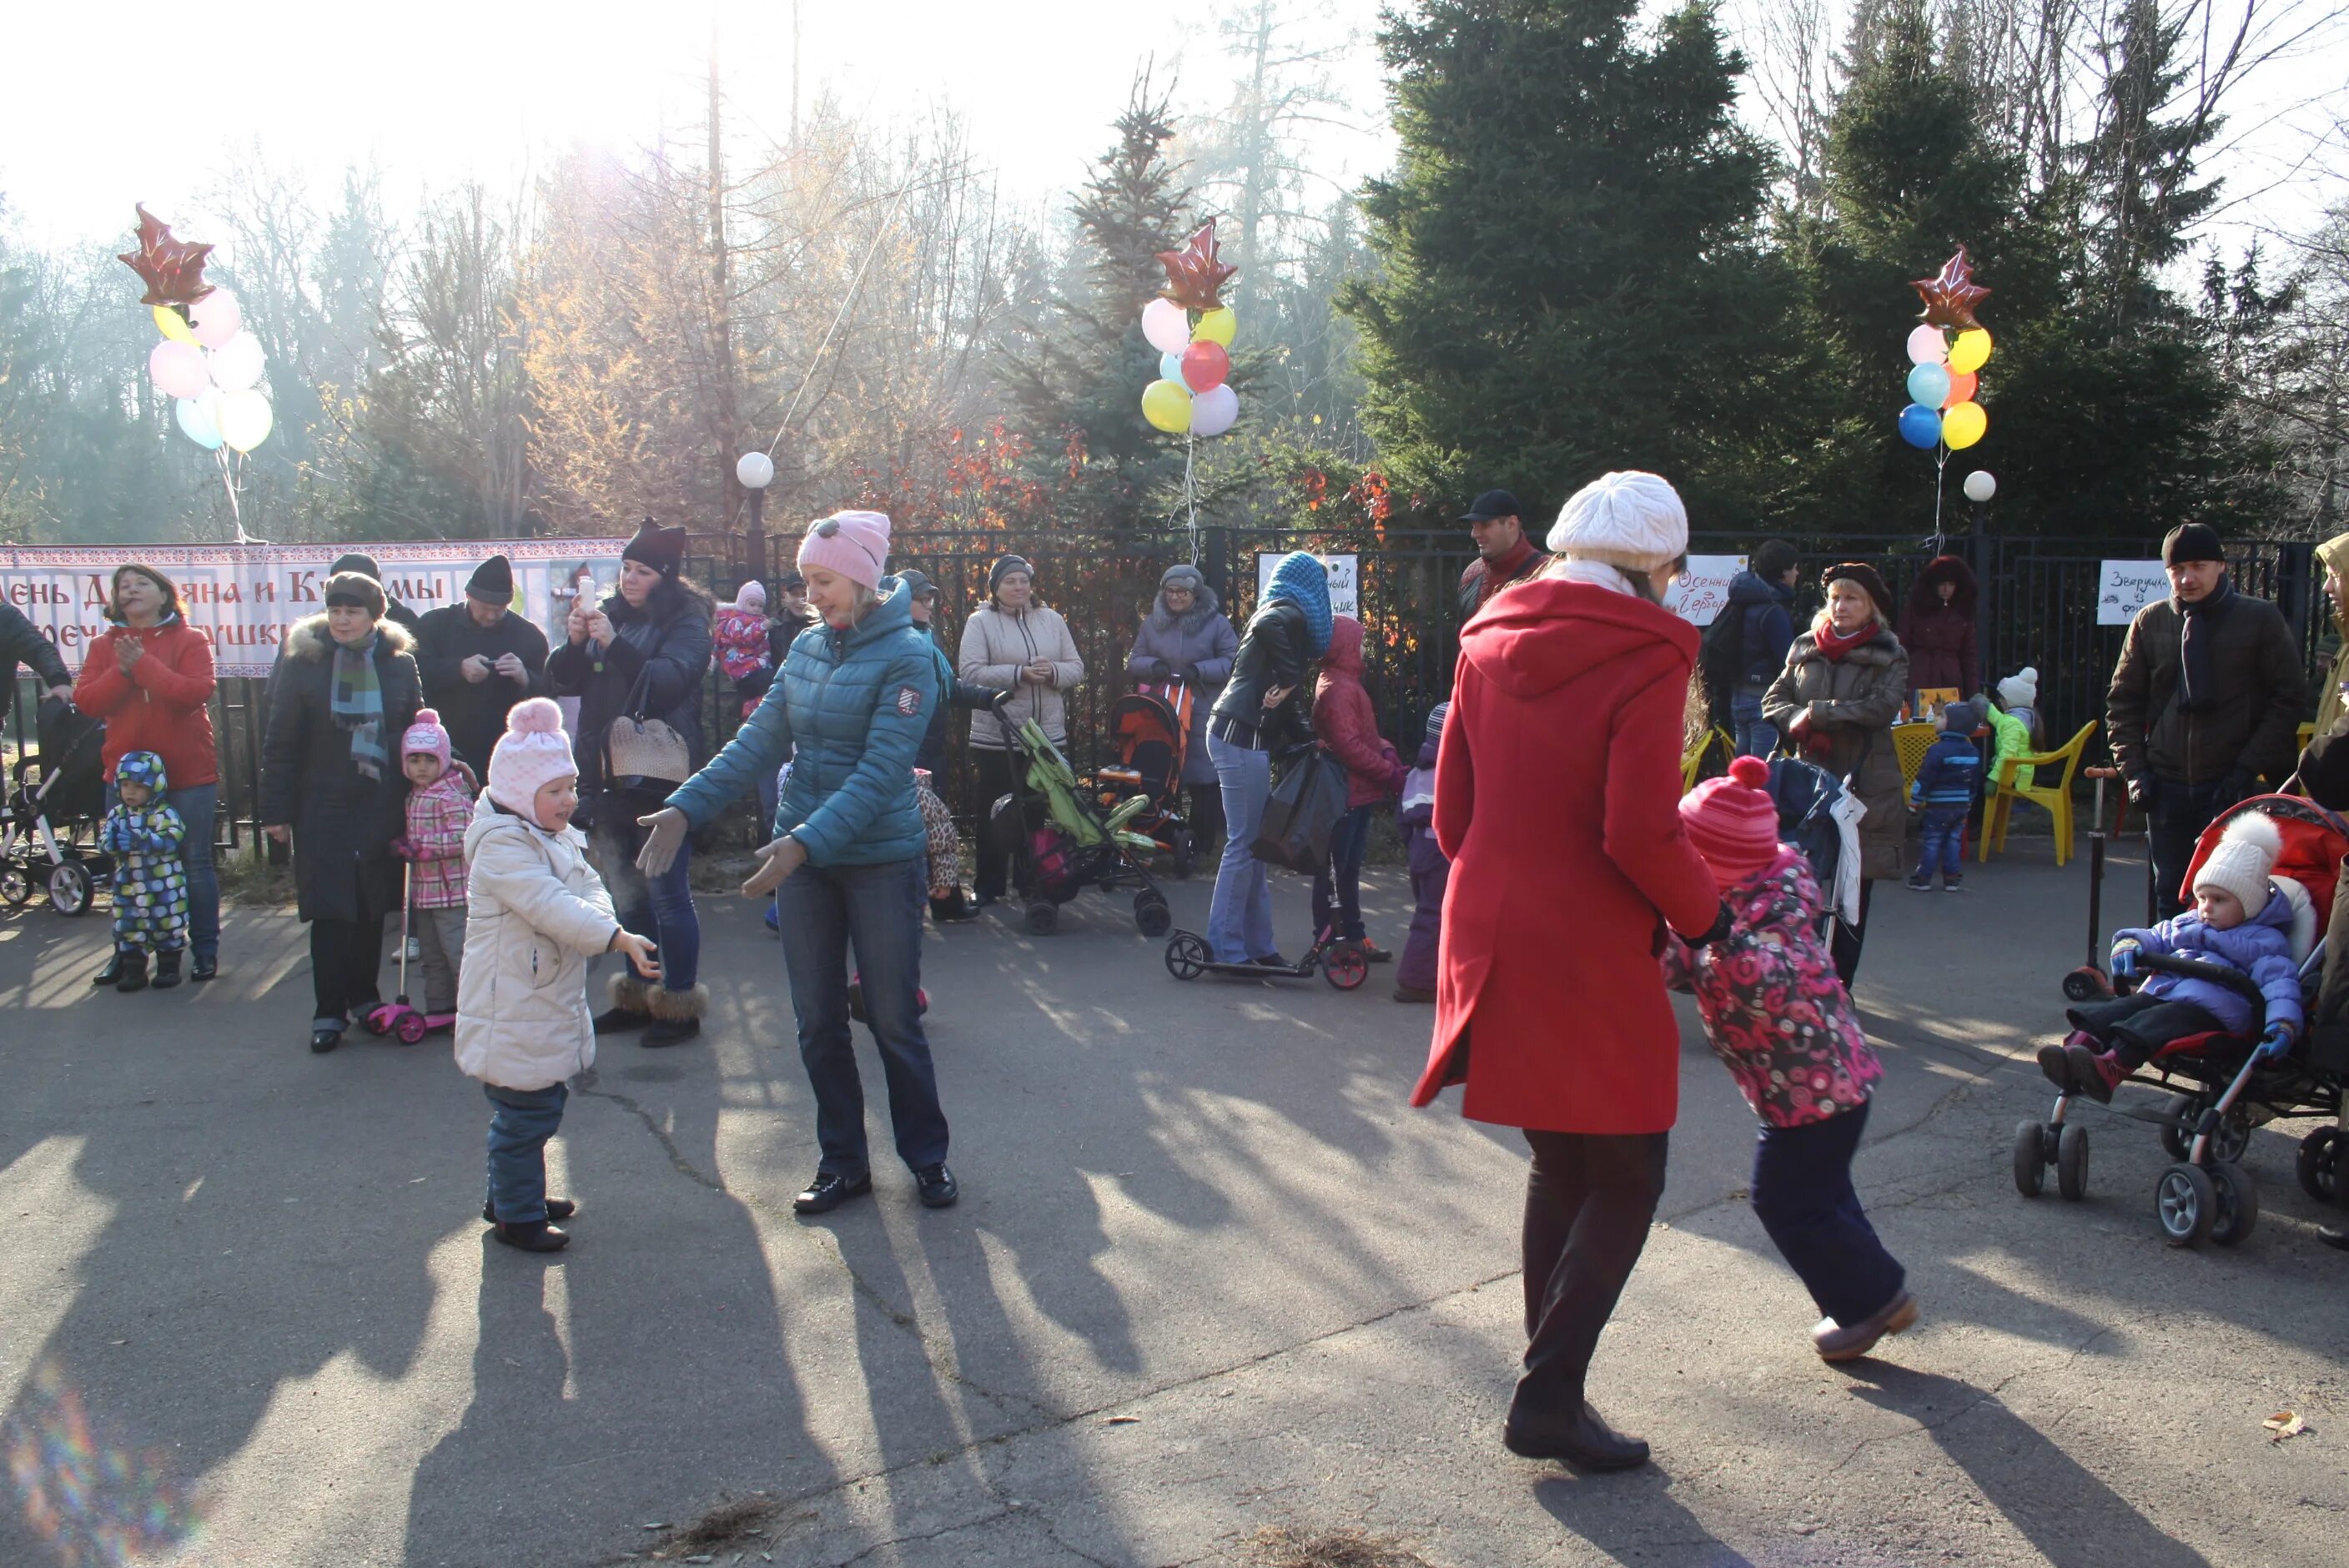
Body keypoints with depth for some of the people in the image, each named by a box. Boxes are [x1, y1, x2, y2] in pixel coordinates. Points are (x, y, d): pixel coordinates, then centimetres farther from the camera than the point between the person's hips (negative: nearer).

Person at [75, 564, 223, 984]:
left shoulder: (190, 641, -1)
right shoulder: (105, 646, 9)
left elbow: (196, 692, -17)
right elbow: (86, 700, -2)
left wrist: (142, 664, -19)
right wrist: (122, 671, -17)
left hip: (189, 773, -3)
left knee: (195, 863, 2)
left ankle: (205, 950, 10)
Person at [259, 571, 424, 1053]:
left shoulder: (400, 665, 3)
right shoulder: (303, 663, -3)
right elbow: (280, 745, -2)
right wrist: (276, 811, -4)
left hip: (381, 808, 2)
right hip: (322, 810, -2)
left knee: (372, 908, 9)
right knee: (330, 911, -2)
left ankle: (364, 998, 23)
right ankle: (329, 1012, 5)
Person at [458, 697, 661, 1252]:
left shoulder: (559, 838, 11)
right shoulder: (501, 847, -21)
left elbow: (588, 889, 4)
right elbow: (551, 906, -31)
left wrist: (602, 917, -19)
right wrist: (619, 938, -38)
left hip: (550, 1005, 10)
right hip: (514, 1012, -10)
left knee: (540, 1104, 20)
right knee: (526, 1111, -1)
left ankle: (512, 1194, 36)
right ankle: (517, 1215, 13)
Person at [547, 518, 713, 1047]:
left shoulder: (686, 622, -6)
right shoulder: (610, 615, 11)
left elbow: (670, 680, -22)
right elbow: (560, 682, 10)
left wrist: (615, 644, -30)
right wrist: (574, 642, -9)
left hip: (659, 779, -7)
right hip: (608, 779, 7)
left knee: (667, 894, -2)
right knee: (627, 894, 15)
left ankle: (680, 1005, 7)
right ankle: (637, 998, 26)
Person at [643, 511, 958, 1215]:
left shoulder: (906, 656, -13)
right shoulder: (807, 649, 6)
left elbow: (881, 771, -21)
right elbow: (759, 741, 7)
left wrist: (808, 840, -30)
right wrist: (686, 807, -3)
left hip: (882, 860, -6)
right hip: (804, 861, 6)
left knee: (894, 1020, 4)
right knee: (818, 1022, 10)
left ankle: (927, 1157, 22)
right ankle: (843, 1163, 24)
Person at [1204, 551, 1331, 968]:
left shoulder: (1277, 613, 22)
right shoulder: (1289, 615, -6)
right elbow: (1267, 629, -32)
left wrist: (1307, 737, 17)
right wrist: (1287, 679, -20)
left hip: (1238, 734, 10)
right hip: (1242, 737, -10)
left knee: (1252, 841, 12)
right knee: (1243, 843, -5)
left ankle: (1257, 945, 17)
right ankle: (1226, 948, -1)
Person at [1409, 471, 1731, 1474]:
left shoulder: (1489, 644, 8)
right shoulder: (1647, 656, -11)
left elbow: (1451, 814, 9)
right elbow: (1641, 834, -18)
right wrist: (1702, 915, -2)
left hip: (1492, 941, 7)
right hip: (1592, 957, -7)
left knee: (1560, 1164, 20)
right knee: (1626, 1182, 9)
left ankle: (1548, 1382, 26)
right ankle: (1548, 1400, 6)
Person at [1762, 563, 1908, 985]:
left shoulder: (1889, 657, 3)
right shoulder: (1804, 648, 13)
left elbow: (1883, 707, -12)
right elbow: (1774, 699, 11)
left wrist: (1818, 713, -14)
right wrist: (1801, 723, -10)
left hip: (1865, 786, -2)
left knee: (1854, 891, 1)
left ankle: (1839, 986, 9)